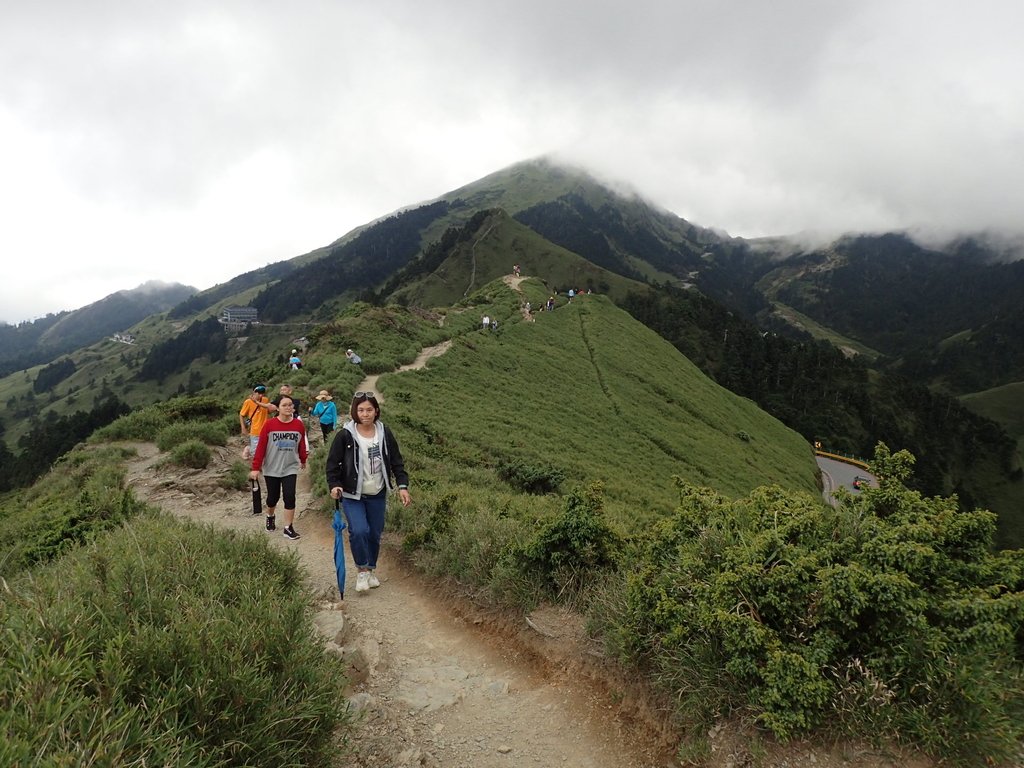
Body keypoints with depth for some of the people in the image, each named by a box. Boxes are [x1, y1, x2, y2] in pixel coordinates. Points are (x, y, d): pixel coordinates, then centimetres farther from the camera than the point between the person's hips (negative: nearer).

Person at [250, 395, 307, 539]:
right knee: (273, 497, 12)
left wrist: (303, 460, 22)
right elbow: (261, 446, -10)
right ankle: (270, 517, 43)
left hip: (290, 468, 1)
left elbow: (302, 445, 9)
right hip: (271, 469, -1)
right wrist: (256, 467, -11)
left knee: (290, 496, -9)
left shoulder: (299, 425, -5)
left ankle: (288, 528, 2)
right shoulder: (269, 424, -11)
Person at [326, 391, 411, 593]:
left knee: (375, 534, 9)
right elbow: (333, 463, -5)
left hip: (377, 495, 3)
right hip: (352, 495, -3)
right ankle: (362, 570, 4)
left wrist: (403, 486, -5)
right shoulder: (345, 435, -11)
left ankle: (371, 570, 32)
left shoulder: (385, 434, -3)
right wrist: (334, 485, -20)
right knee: (359, 531, -19)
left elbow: (396, 462, 4)